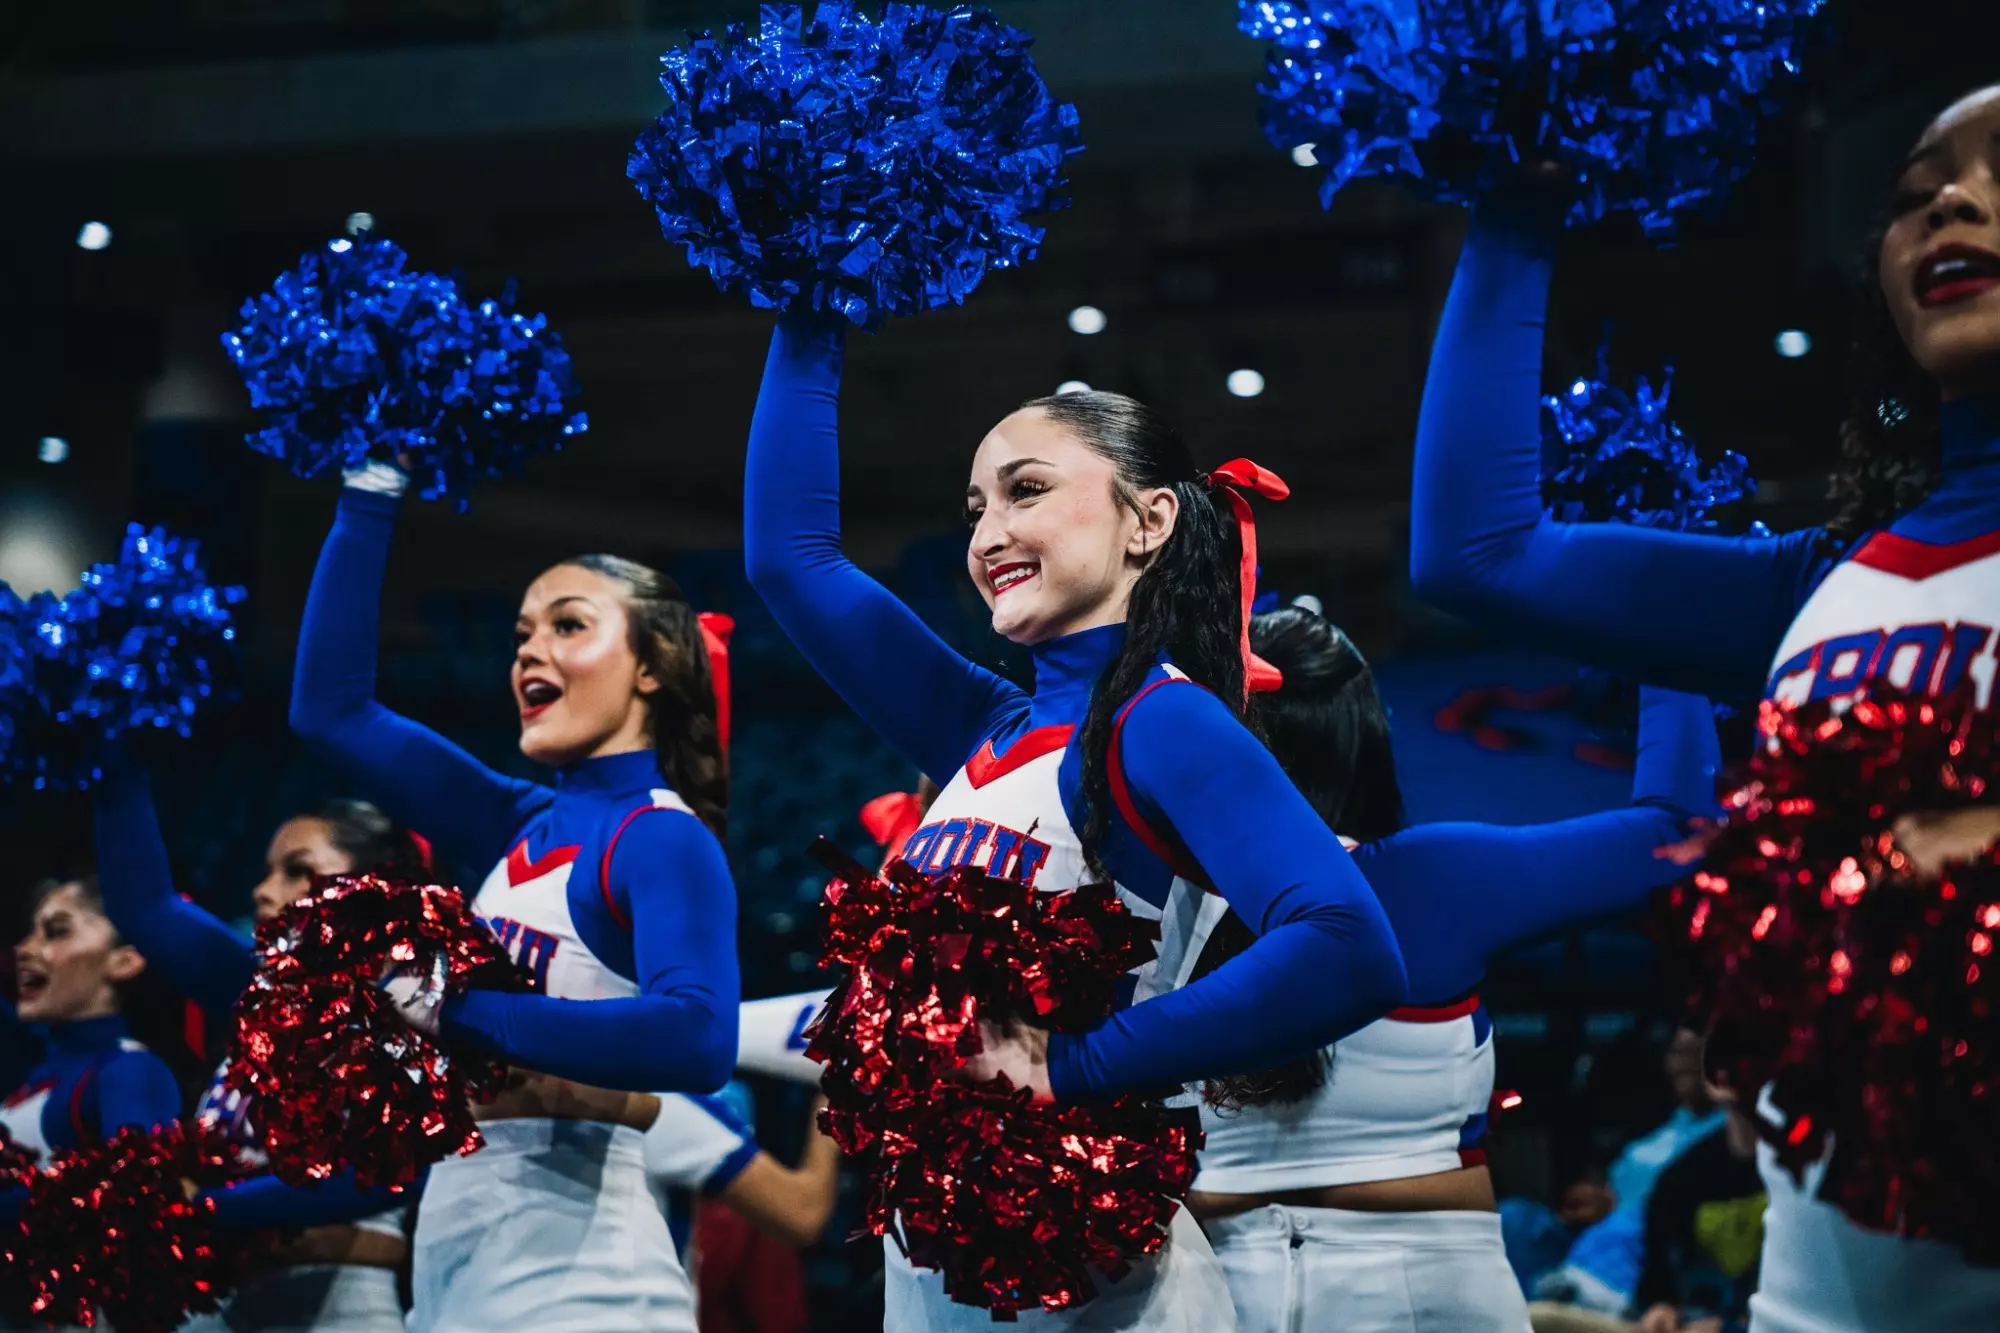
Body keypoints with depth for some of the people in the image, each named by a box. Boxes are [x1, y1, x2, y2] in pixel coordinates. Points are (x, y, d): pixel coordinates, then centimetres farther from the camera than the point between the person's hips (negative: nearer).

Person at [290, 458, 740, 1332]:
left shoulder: (666, 841, -9)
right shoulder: (524, 826, 12)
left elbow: (697, 1040, -27)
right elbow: (331, 707, 14)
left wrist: (461, 1013, -22)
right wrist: (372, 489, 11)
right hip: (453, 1262, 7)